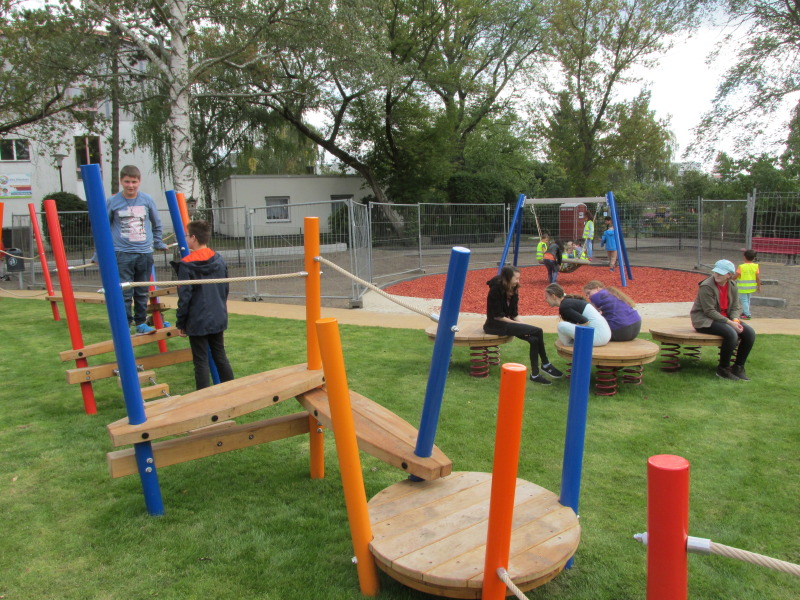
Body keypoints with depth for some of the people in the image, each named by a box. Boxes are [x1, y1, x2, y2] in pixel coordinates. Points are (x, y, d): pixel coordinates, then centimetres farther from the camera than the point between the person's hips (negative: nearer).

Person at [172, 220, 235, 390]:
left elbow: (184, 297, -12)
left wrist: (180, 323, -2)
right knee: (220, 356, 16)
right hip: (218, 319, 6)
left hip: (197, 322, -6)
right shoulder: (219, 260, 3)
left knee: (201, 362, 2)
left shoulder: (186, 265, -14)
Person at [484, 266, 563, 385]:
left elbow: (515, 314, 8)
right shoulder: (495, 289, -16)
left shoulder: (513, 290, 6)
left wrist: (523, 326, -9)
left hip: (507, 323, 7)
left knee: (534, 339, -16)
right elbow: (497, 316, -18)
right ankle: (546, 365, -6)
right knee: (538, 331, -18)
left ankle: (535, 374, -8)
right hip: (495, 325, -7)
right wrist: (519, 325, -15)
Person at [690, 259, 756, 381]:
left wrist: (735, 320, -16)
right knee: (731, 334, -31)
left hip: (724, 318, 7)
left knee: (750, 333, -11)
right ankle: (723, 369, -13)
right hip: (704, 320, -7)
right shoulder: (706, 286, -17)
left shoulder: (732, 286, 5)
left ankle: (738, 367, 4)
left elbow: (736, 307, 6)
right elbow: (709, 311, -20)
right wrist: (729, 322, -25)